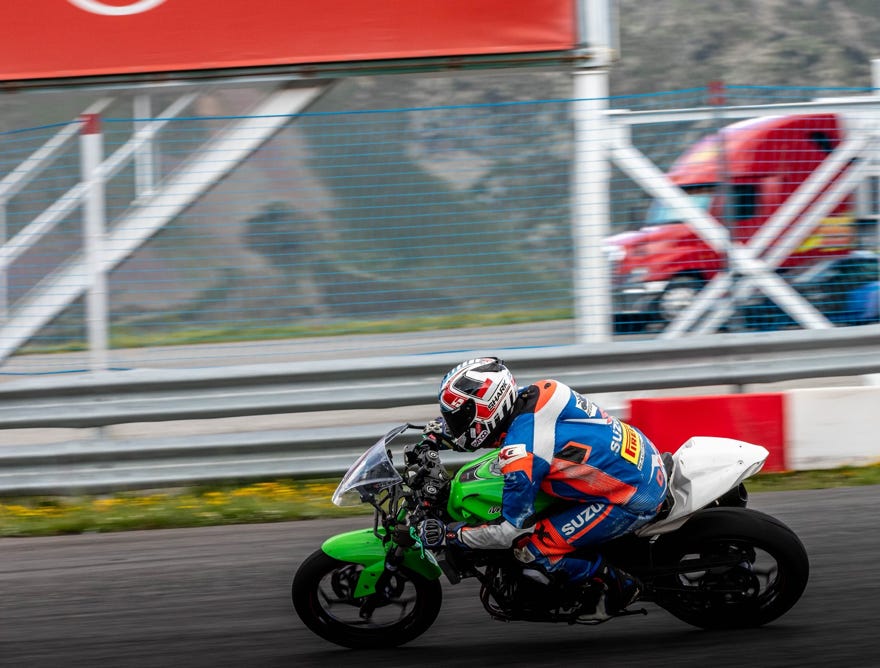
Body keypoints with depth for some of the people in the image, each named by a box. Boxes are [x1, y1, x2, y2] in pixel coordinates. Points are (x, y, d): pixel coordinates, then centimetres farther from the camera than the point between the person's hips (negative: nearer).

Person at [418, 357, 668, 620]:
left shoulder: (521, 454, -25)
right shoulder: (535, 393, -2)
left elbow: (513, 530, -17)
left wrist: (448, 534, -9)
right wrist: (442, 432, 17)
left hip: (633, 499, -9)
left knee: (532, 549, -8)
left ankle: (616, 586, 8)